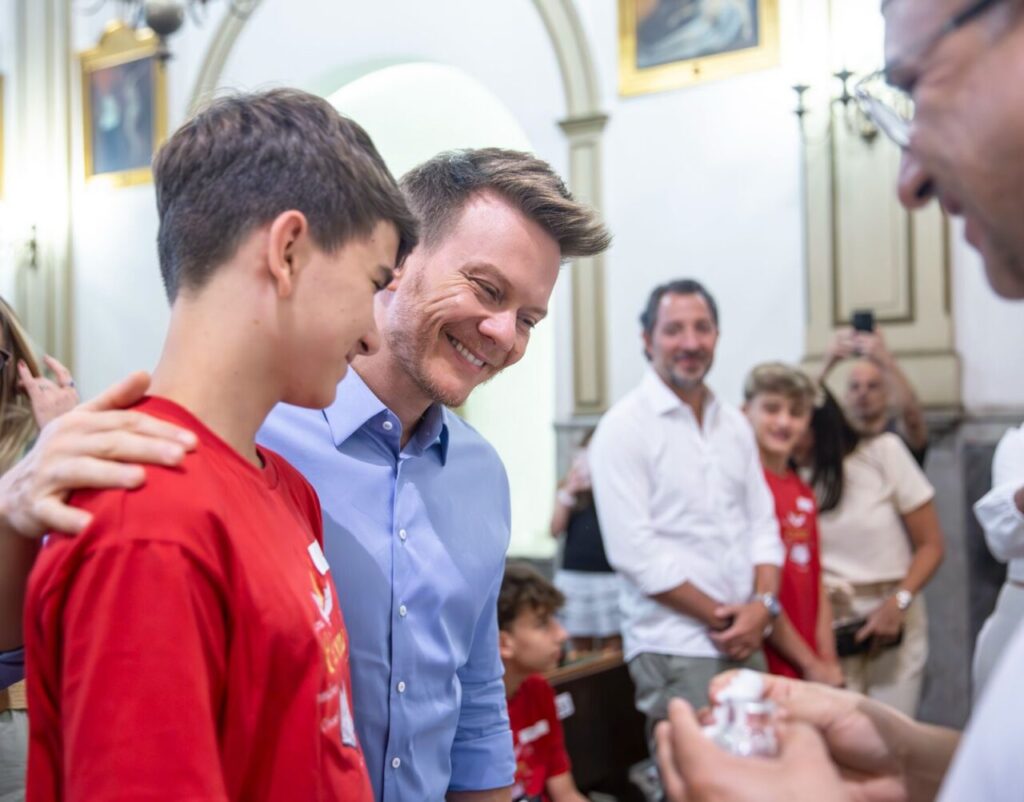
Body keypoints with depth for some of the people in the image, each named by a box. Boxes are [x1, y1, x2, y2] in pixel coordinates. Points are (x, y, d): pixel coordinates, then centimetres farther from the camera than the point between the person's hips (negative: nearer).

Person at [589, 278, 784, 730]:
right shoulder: (624, 427, -8)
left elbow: (763, 524, 12)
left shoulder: (735, 425, 12)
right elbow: (634, 552, -14)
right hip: (675, 653, -6)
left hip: (744, 643, 6)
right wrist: (721, 617, -10)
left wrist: (763, 604, -6)